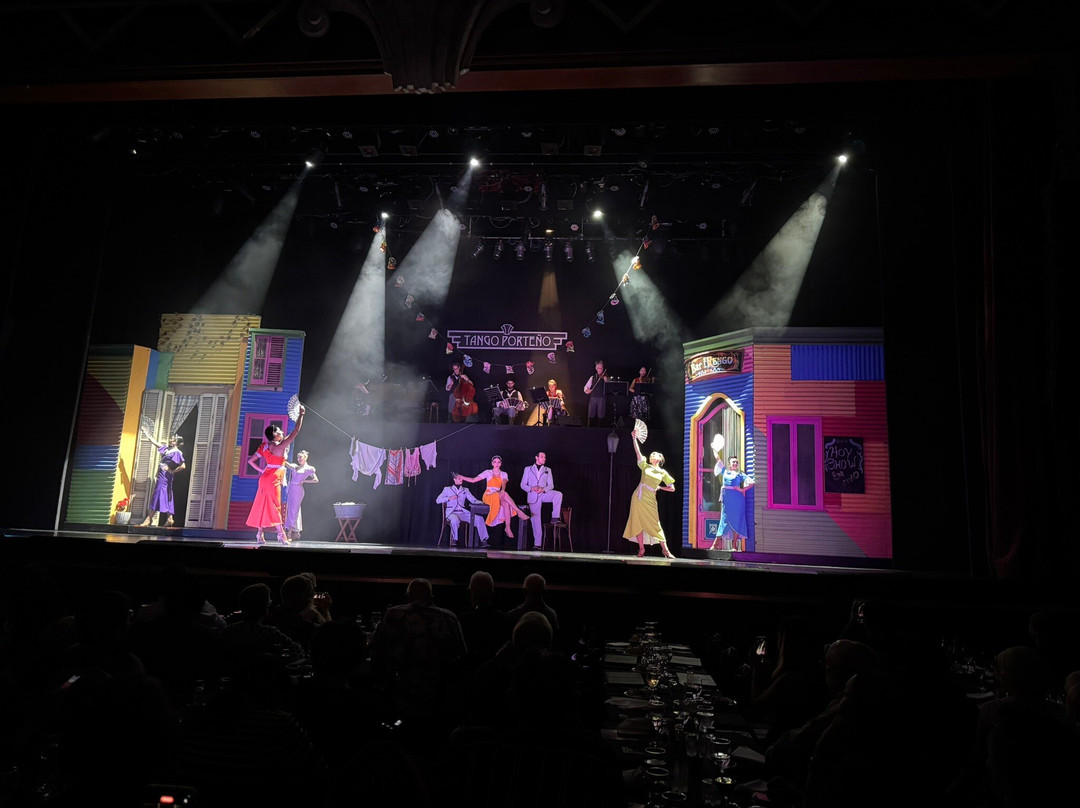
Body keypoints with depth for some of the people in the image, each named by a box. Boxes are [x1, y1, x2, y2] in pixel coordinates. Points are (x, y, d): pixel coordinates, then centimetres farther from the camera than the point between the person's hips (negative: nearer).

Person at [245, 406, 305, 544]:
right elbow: (296, 431, -12)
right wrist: (301, 414, -7)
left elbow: (250, 461, 12)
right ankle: (281, 533, -11)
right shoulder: (280, 446, -12)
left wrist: (262, 470, 15)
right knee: (274, 506, -10)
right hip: (273, 480, -8)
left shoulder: (264, 447, 10)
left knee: (263, 506, 10)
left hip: (266, 477, 8)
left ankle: (259, 534, 13)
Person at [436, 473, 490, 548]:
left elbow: (473, 500, 9)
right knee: (455, 520, -40)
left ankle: (483, 540, -20)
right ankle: (454, 540, -22)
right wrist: (449, 498, -7)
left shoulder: (465, 490, 23)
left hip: (463, 513, 3)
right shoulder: (447, 489, 16)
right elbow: (437, 500, 8)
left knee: (479, 519, -20)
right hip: (452, 512, -3)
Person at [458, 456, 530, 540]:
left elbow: (504, 483, -7)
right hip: (488, 496, -3)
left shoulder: (504, 474, 14)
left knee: (506, 504, -32)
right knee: (505, 494, -32)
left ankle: (508, 528, -36)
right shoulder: (487, 472, 9)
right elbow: (473, 480, 7)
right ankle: (519, 512, -32)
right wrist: (461, 477, -2)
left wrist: (502, 490, -29)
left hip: (499, 496, 3)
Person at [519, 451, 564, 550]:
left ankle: (555, 517, -25)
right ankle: (537, 544, 1)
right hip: (533, 496, -1)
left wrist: (543, 489, -12)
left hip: (544, 494, 1)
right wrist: (531, 488, -13)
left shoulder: (548, 470, 17)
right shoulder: (528, 469, 13)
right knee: (536, 520, -4)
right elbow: (523, 485, 8)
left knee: (558, 494, -29)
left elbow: (551, 485, 9)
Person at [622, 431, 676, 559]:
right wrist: (634, 438, -5)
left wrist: (659, 487, 5)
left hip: (649, 500, -2)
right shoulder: (645, 466, 10)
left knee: (654, 524, -4)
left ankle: (665, 549, 3)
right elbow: (638, 452, 1)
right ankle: (641, 548, 10)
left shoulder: (663, 473, 8)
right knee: (638, 523, 1)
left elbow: (672, 488, 12)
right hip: (638, 498, 2)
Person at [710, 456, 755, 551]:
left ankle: (734, 546, 2)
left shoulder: (740, 475, 8)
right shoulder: (724, 472, 15)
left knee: (736, 521, -2)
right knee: (724, 520, 0)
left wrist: (742, 489, -6)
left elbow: (752, 482, 0)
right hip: (727, 499, 2)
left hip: (737, 499, -2)